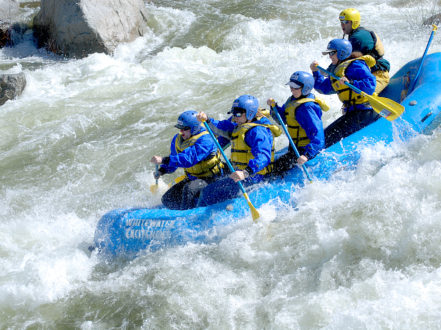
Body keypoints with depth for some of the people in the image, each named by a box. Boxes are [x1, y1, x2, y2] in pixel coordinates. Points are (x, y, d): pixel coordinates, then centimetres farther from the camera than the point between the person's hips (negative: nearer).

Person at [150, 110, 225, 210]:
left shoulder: (204, 140, -26)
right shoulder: (177, 140, 1)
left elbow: (189, 159, -39)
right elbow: (173, 158, 18)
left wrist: (163, 160, -42)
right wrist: (162, 170, -2)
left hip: (210, 179, -9)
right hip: (192, 178, 9)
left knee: (189, 189, -37)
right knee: (167, 199, 0)